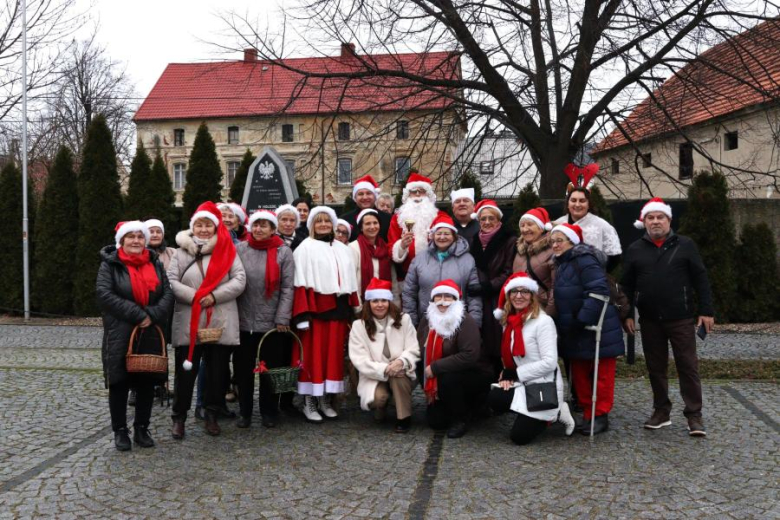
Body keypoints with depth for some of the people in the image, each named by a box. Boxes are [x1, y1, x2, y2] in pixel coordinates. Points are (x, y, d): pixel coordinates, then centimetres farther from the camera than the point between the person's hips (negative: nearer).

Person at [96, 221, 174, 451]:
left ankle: (142, 428, 20)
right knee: (120, 383, 3)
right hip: (120, 334, -3)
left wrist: (152, 315, -16)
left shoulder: (155, 263, 9)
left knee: (147, 383, 7)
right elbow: (104, 294, -15)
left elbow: (168, 294, 2)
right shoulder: (110, 264, -2)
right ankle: (120, 431, 16)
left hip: (151, 334, 4)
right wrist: (137, 314, -20)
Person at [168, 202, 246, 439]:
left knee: (217, 371, 8)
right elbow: (171, 281, -3)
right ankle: (179, 417, 18)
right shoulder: (181, 252, 5)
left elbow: (240, 280, -3)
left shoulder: (227, 250, 4)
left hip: (221, 323, 1)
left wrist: (215, 296, -14)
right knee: (185, 371, 5)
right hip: (189, 324, 0)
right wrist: (194, 296, -16)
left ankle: (212, 415, 22)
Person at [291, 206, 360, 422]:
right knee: (313, 354, -3)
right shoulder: (305, 248, -1)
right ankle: (309, 402, 5)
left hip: (338, 309, 5)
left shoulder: (343, 249, 17)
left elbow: (351, 281, 18)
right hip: (315, 308, -5)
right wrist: (302, 314, -16)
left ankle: (326, 399, 17)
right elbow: (301, 283, -9)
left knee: (334, 353, 7)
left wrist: (353, 310, 13)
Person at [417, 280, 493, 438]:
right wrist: (428, 387, -5)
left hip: (475, 376, -6)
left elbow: (469, 356, -34)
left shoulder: (466, 322, -23)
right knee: (435, 421, -4)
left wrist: (435, 367, -29)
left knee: (447, 377, -35)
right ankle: (463, 405, 24)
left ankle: (461, 418, -11)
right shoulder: (428, 320, -3)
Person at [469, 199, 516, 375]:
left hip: (500, 301, -5)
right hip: (481, 303, 5)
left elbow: (510, 273, -9)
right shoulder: (475, 241, 15)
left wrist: (487, 286, -14)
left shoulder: (509, 241, -3)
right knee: (485, 348, 4)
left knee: (499, 347, -6)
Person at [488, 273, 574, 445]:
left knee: (519, 436, -13)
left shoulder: (543, 322, -16)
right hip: (522, 384, 7)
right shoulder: (509, 321, 8)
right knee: (495, 398, -23)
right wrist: (507, 374, -8)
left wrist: (515, 374, -16)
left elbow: (550, 362, -21)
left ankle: (553, 413, 12)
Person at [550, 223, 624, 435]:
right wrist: (563, 323, 14)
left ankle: (600, 416, 11)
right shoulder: (562, 264, 14)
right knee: (579, 374, 13)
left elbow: (598, 292, -26)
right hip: (575, 333, 10)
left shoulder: (584, 261, -17)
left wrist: (582, 320, -25)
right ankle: (588, 413, 24)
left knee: (601, 375, 2)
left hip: (596, 328, -9)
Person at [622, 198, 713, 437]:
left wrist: (706, 310, -5)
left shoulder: (685, 245, 1)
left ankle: (694, 415, 8)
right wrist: (627, 314, 3)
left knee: (688, 366, 0)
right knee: (655, 367, 10)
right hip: (650, 320, 2)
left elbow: (700, 279, 0)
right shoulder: (634, 250, 6)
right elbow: (627, 285, 8)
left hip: (681, 319, -2)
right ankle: (661, 411, 22)